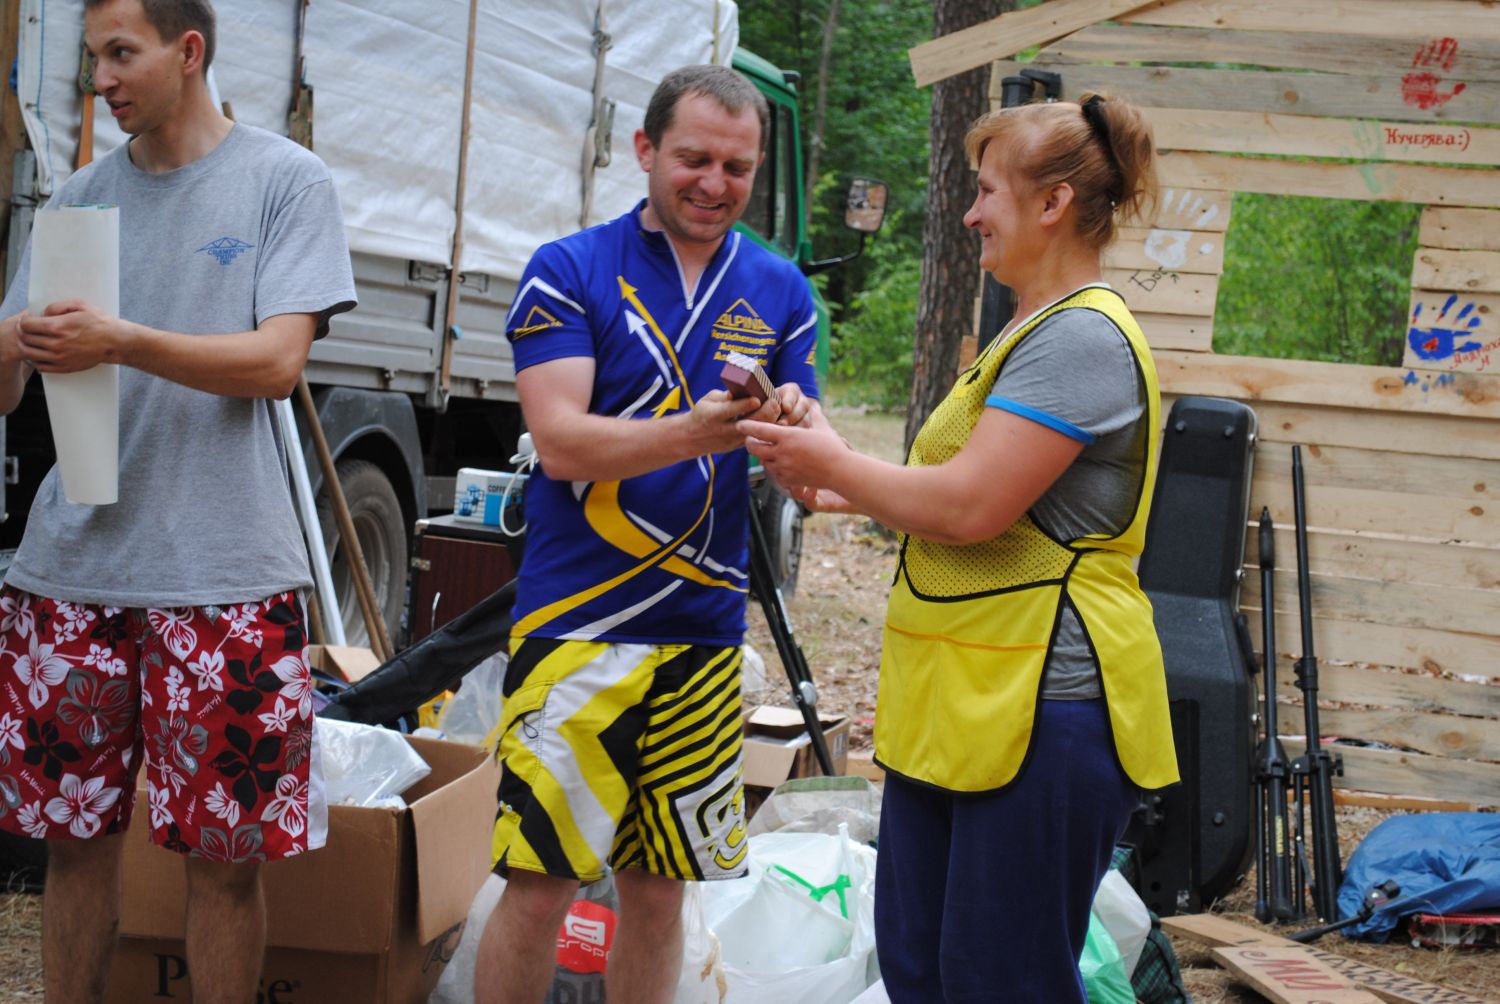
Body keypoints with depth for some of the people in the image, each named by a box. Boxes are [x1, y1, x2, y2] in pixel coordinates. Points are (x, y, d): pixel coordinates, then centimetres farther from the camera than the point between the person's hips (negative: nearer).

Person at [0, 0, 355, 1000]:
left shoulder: (287, 180, 1)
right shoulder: (82, 196, 12)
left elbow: (278, 362, -10)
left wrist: (121, 340, -22)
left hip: (221, 574, -4)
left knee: (226, 855, 1)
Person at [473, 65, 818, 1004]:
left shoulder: (781, 291, 10)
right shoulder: (571, 272, -2)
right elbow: (560, 442, -12)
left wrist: (796, 430, -16)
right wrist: (692, 434, -28)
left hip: (706, 628, 4)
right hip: (578, 619, -4)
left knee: (660, 890, 12)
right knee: (540, 884, -3)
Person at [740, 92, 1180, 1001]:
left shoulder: (1082, 338, -17)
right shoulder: (1039, 331, 19)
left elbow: (969, 507, -24)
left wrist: (834, 464, -8)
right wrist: (843, 492, 14)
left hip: (1043, 707, -11)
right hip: (959, 703, 11)